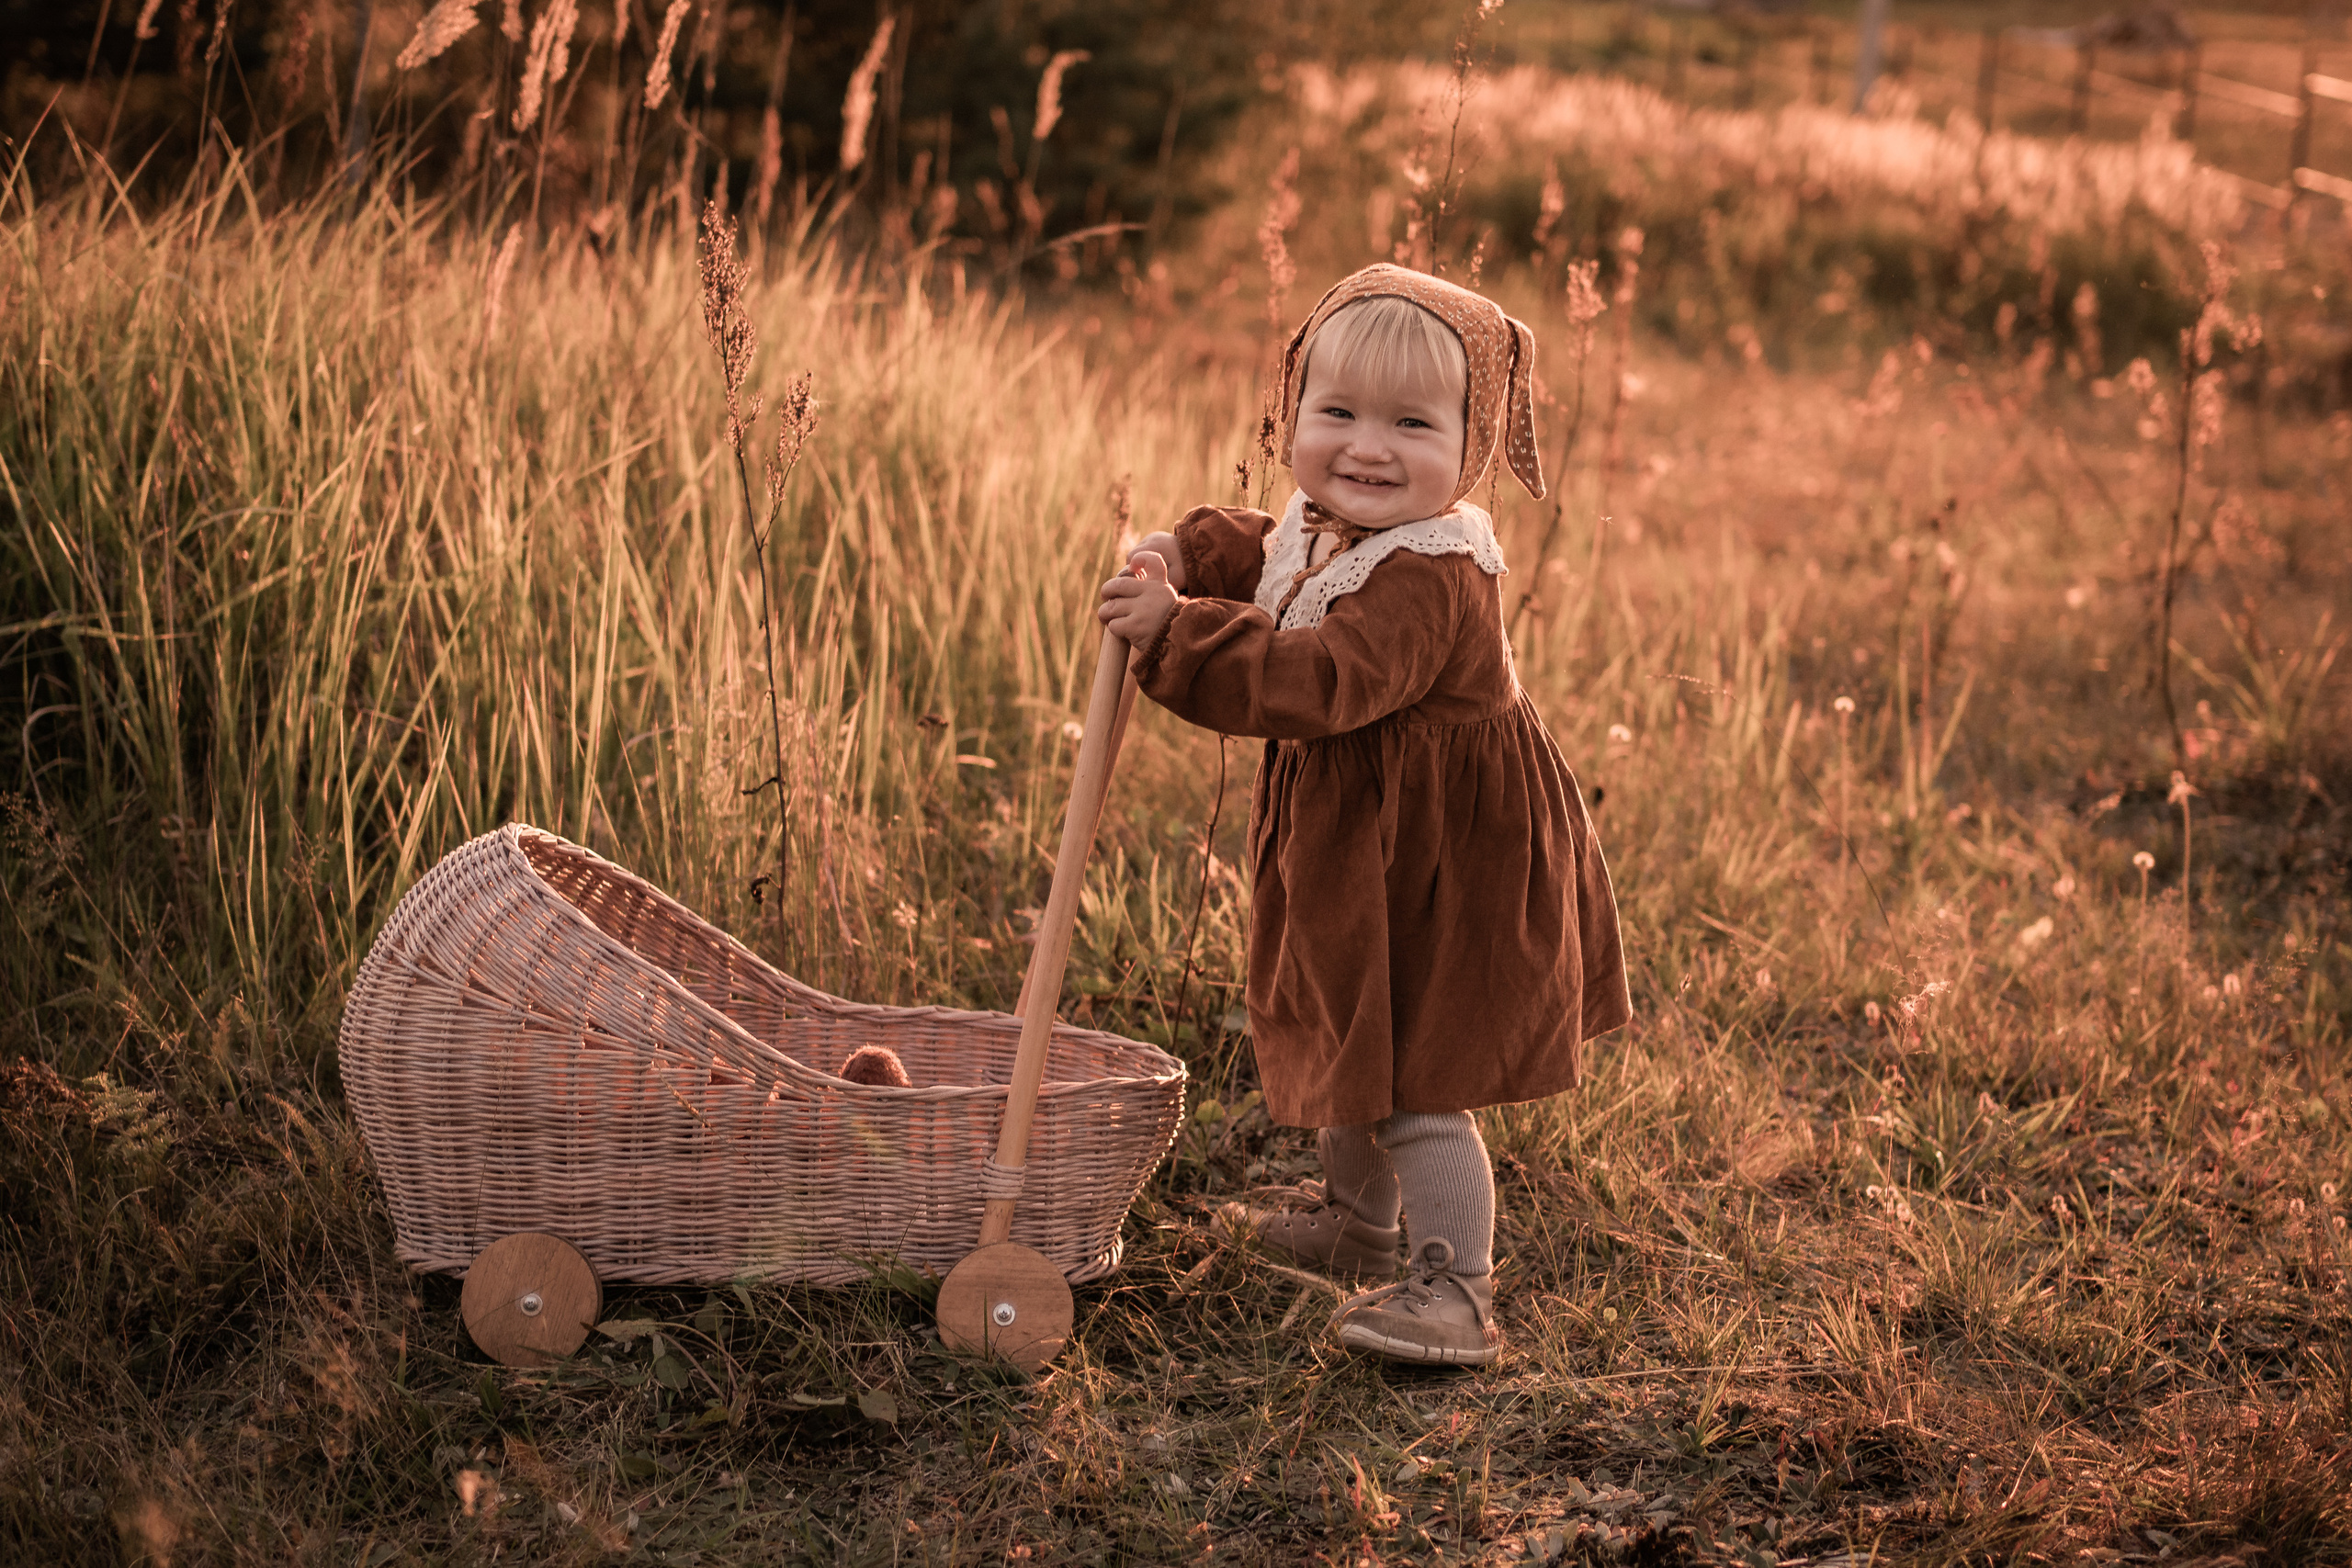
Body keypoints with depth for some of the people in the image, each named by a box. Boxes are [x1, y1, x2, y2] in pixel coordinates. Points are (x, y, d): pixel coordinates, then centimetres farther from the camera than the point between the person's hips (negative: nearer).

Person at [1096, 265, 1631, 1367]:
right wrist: (1190, 554, 3)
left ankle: (1455, 1287, 1)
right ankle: (1354, 1215, 50)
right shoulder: (1323, 533, 1)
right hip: (1354, 847, 10)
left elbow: (1318, 684, -41)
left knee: (1414, 1082, -8)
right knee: (1352, 1048, 28)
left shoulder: (1428, 579, -30)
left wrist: (1175, 634, -40)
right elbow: (1265, 557, 24)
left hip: (1435, 861, -10)